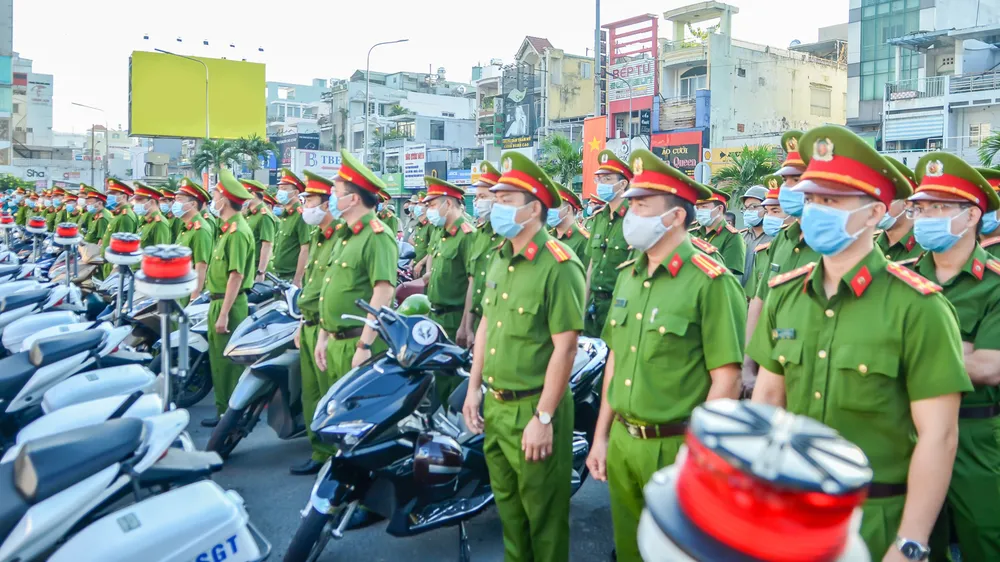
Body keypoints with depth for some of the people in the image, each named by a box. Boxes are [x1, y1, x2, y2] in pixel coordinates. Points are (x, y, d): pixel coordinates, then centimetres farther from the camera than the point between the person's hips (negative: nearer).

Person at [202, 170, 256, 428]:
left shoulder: (237, 231, -17)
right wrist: (217, 309, 20)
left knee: (227, 362, -3)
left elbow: (236, 275, -23)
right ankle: (223, 410, 27)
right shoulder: (228, 228, 14)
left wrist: (224, 314, -24)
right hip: (219, 302, 10)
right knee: (219, 360, 16)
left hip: (229, 305, -10)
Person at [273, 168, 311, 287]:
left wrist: (297, 280, -21)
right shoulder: (285, 215, 13)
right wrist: (276, 273, 16)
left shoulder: (301, 216, -14)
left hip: (292, 277, -9)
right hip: (279, 275, 9)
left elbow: (305, 250, -19)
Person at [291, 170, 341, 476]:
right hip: (310, 327, 10)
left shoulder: (343, 238, -15)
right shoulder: (316, 238, 16)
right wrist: (303, 323, 21)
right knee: (311, 395, 15)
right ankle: (319, 453, 27)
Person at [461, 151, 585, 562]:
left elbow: (565, 347, -20)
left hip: (533, 409, -8)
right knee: (507, 504, 23)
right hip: (495, 406, 8)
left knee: (543, 515, 9)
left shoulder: (559, 265, -19)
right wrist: (474, 389, 12)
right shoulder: (500, 259, 6)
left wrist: (543, 418, -19)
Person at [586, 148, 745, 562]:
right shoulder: (627, 275, 6)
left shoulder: (710, 282, -16)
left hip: (677, 447, -6)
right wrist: (601, 436, 13)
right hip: (622, 442, 7)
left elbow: (726, 379, -16)